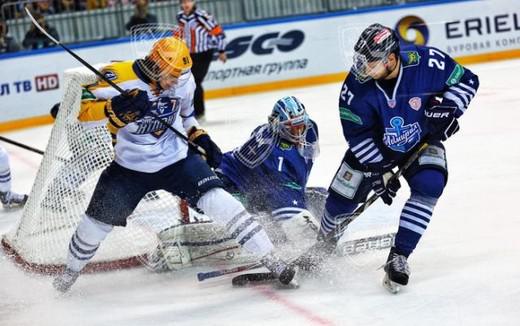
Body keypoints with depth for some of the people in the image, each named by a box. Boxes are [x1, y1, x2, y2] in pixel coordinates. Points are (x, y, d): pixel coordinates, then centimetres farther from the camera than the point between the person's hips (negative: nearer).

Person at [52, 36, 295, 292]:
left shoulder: (183, 80, -5)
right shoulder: (119, 78, -22)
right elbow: (83, 110, -25)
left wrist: (201, 138, 2)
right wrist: (115, 108, -40)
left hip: (176, 158, 1)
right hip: (130, 167, -1)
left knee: (218, 201, -17)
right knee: (97, 221, 5)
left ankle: (270, 259, -13)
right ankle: (71, 270, 36)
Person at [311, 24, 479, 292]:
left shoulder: (427, 62, -30)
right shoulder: (357, 85, -27)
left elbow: (466, 80, -13)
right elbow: (357, 134, -18)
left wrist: (446, 107, -28)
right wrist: (377, 170, -21)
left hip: (422, 142, 0)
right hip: (374, 147, 0)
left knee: (429, 186, -26)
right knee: (341, 199, 2)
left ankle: (398, 257, -17)